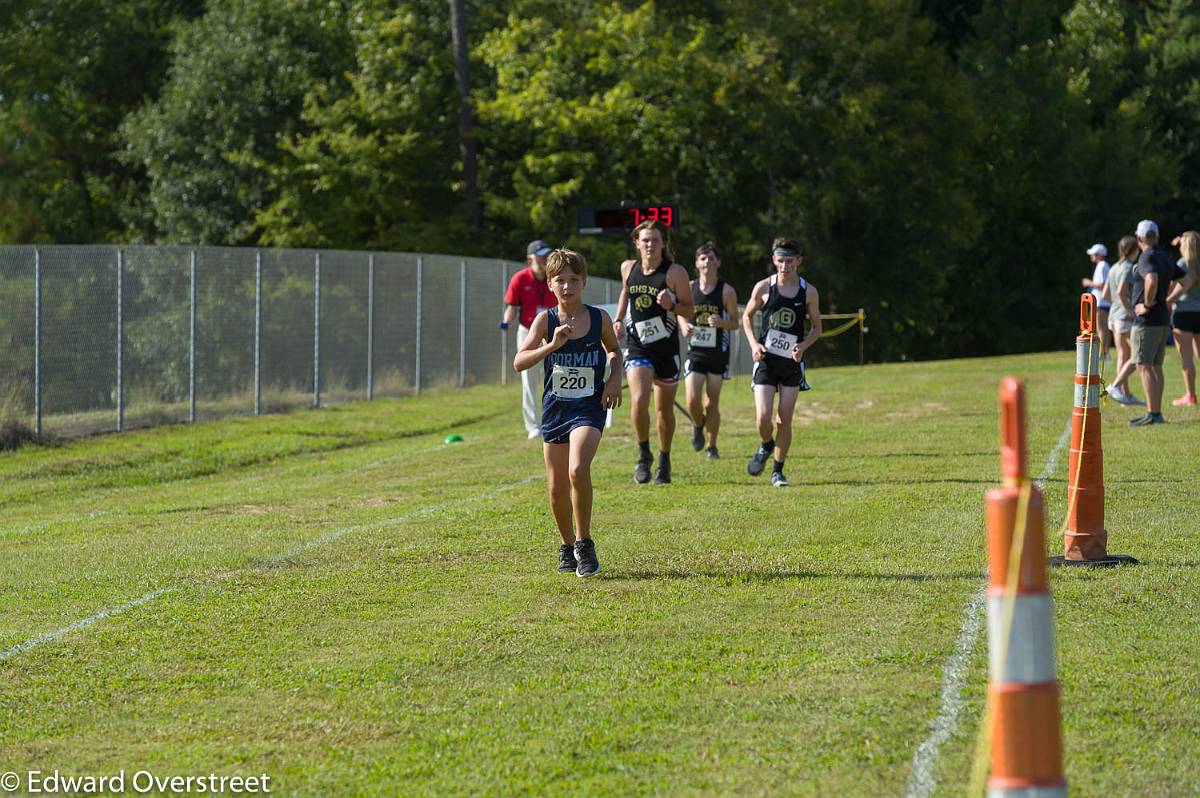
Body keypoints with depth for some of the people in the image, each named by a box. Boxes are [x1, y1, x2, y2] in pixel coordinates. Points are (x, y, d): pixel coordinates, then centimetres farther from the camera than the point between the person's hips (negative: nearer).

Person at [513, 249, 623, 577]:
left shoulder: (599, 318, -2)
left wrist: (614, 378, -1)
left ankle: (584, 543, -11)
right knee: (557, 488, 7)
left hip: (589, 408, -2)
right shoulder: (545, 320, -4)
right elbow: (519, 362, -13)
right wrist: (552, 346, -26)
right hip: (555, 409, 2)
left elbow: (614, 349, 18)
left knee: (578, 470, -26)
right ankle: (567, 547, 30)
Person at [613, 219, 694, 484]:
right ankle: (643, 455, 0)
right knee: (639, 400, -20)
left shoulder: (675, 272, -9)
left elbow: (689, 309, -5)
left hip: (667, 349, -1)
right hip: (637, 348, 1)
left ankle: (664, 461, 28)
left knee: (664, 408, 10)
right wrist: (619, 319, 11)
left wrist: (671, 305, -25)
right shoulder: (628, 268, 2)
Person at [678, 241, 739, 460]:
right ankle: (698, 425, 22)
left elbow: (735, 323, 0)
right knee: (692, 401, -12)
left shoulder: (726, 291, -5)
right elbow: (681, 313, 14)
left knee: (711, 404, 0)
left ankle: (712, 446, 18)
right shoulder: (689, 288, 1)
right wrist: (684, 326, -9)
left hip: (718, 352, -1)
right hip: (695, 352, 1)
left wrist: (721, 323, -22)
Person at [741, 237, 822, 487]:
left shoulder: (808, 292, -1)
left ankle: (778, 471, 13)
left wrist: (802, 346, -11)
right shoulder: (763, 287, -3)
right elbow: (747, 316, 11)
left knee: (784, 420, -1)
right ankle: (766, 446, 21)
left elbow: (816, 328, 8)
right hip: (766, 360, -1)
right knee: (763, 417, -12)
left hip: (792, 361, 1)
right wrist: (754, 344, -4)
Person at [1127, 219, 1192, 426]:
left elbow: (1152, 279, -35)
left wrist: (1147, 305, -21)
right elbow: (1186, 281, 23)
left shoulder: (1147, 258, -14)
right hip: (1162, 319, 9)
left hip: (1147, 321, -9)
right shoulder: (1166, 259, 13)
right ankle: (1157, 414, 12)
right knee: (1156, 367, 12)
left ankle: (1152, 414, -16)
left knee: (1144, 367, -10)